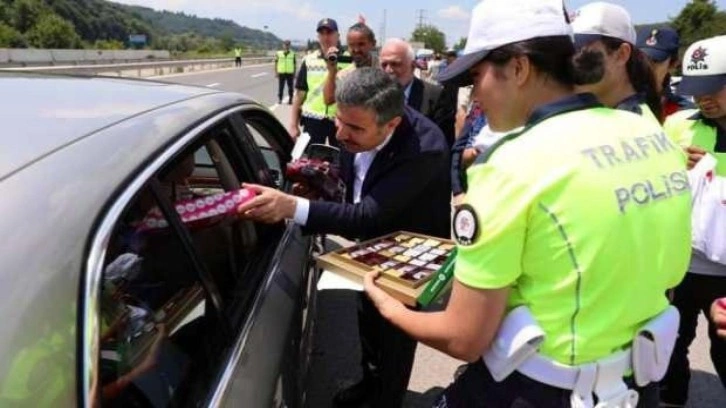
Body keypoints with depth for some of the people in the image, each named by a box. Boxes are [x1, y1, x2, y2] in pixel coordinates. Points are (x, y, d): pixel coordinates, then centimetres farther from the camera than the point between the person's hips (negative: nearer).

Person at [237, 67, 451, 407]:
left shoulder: (423, 149, -39)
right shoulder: (357, 126, -19)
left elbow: (368, 216, -43)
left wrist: (293, 207, -51)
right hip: (372, 244, 7)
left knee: (395, 335, 12)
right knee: (368, 319, 26)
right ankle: (370, 380, 54)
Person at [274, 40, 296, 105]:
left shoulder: (292, 54, 5)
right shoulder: (278, 54, 3)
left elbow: (295, 64, 9)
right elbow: (276, 63, 6)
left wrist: (294, 73, 4)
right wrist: (276, 72, 1)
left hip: (290, 73, 1)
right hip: (281, 73, 0)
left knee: (290, 87, 3)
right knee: (281, 87, 1)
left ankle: (290, 99, 12)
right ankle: (279, 99, 11)